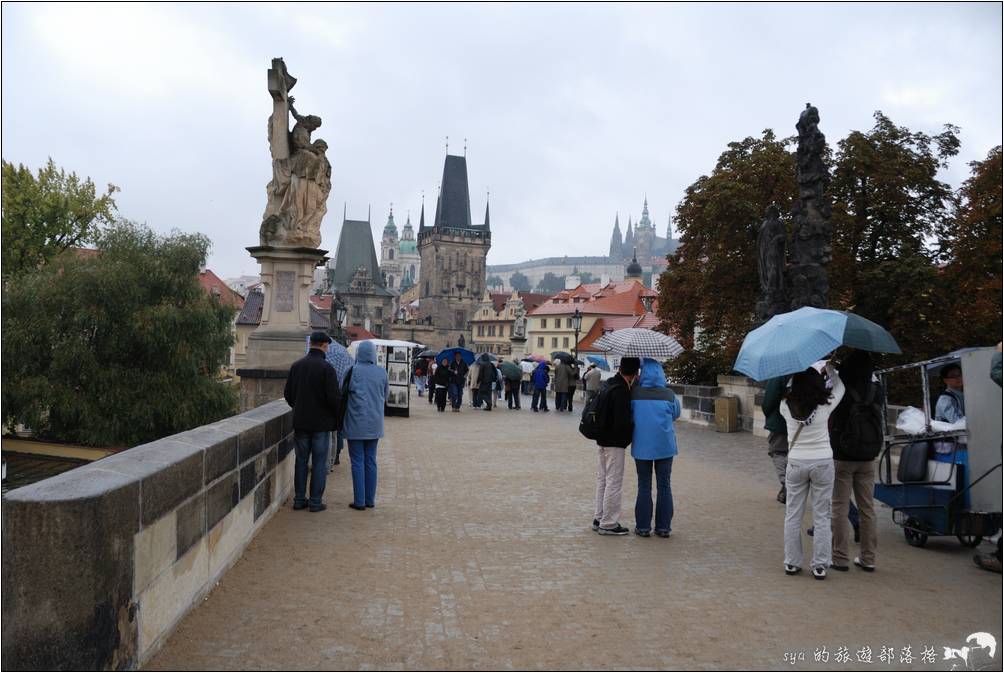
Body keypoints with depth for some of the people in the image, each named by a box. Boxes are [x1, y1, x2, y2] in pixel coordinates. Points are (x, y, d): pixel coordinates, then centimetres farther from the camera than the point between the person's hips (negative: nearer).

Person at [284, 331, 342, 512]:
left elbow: (288, 393, 9)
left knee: (301, 461, 13)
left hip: (301, 422, 5)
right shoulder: (326, 367, -15)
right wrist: (338, 415, 0)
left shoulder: (296, 365, 3)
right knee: (319, 463, 4)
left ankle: (299, 499, 17)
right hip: (321, 422, -5)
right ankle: (316, 501, 7)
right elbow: (334, 396, -18)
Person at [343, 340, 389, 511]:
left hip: (356, 423, -4)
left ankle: (359, 501, 4)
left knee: (358, 462, 3)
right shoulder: (382, 372, -1)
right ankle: (370, 499, 16)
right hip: (375, 424, 4)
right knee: (371, 461, 12)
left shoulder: (354, 371, -12)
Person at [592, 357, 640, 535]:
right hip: (614, 442, -9)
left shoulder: (611, 384, 6)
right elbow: (622, 423, -23)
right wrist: (630, 435, -7)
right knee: (613, 482, 0)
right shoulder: (621, 390, -22)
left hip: (602, 440, 9)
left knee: (602, 481, 17)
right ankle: (608, 524, 7)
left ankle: (599, 519, 26)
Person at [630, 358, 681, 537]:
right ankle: (663, 527, 14)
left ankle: (643, 526, 12)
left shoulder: (635, 393, -9)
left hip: (642, 446, 0)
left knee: (644, 486, 9)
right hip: (665, 446, 1)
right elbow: (676, 414, 8)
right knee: (664, 486, 11)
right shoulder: (669, 395, -6)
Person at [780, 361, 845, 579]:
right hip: (822, 463, -1)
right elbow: (839, 387, 8)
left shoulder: (786, 406, -9)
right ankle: (820, 565, 10)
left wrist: (797, 375, 16)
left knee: (792, 515, 11)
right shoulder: (824, 406, -11)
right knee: (821, 516, 7)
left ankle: (792, 563, 17)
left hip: (796, 463, 1)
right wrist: (830, 368, 22)